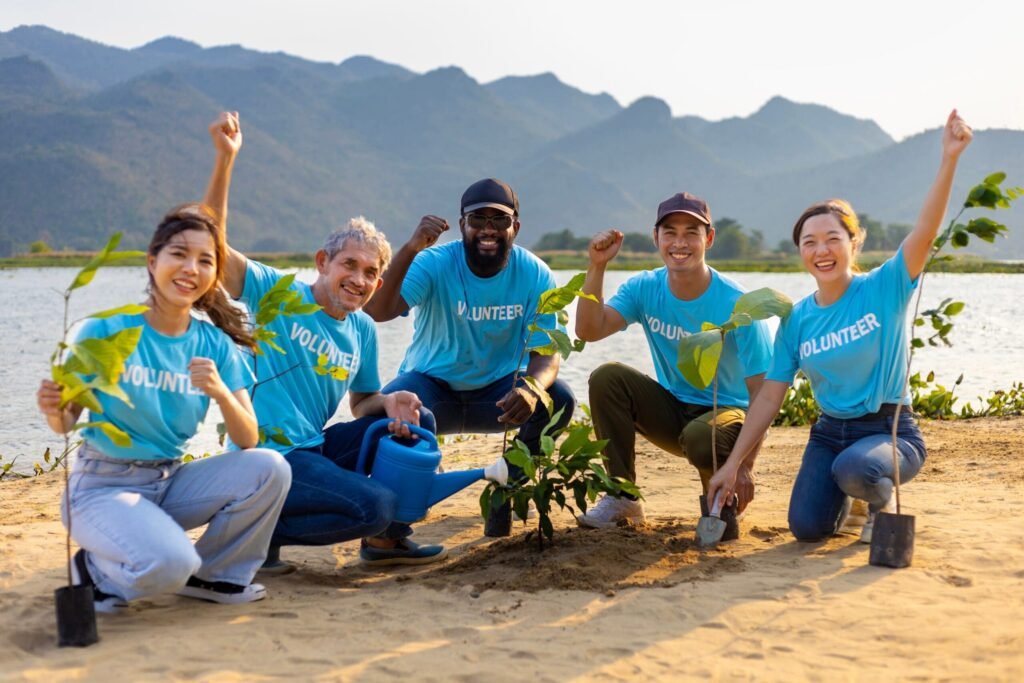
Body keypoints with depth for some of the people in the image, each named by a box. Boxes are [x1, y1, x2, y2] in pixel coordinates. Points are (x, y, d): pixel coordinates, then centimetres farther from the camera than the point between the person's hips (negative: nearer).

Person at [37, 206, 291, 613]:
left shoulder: (215, 345, 0)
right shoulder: (106, 330, -12)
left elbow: (248, 441, -7)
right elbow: (67, 422, -8)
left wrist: (221, 393, -26)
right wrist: (54, 411, -31)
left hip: (171, 482, 5)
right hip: (103, 485, -5)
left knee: (269, 469, -19)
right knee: (169, 564, -32)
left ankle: (215, 574, 4)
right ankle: (96, 570, 3)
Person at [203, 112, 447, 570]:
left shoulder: (363, 330, 11)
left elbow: (361, 404, 17)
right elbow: (212, 242, -18)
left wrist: (389, 402, -7)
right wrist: (225, 160, -27)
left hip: (316, 449, 8)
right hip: (268, 459, -7)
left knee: (416, 422, 1)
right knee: (374, 505, -25)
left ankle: (386, 538, 13)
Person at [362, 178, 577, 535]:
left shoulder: (535, 275, -13)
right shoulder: (434, 264, -19)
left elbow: (545, 353, -18)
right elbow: (376, 312, -34)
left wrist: (531, 388, -42)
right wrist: (410, 248, -48)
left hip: (499, 390, 2)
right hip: (432, 385, -2)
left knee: (559, 398, -25)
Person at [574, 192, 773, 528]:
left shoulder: (736, 305, -19)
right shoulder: (645, 289, -6)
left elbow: (762, 393, -19)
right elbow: (589, 330, -20)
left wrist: (747, 466, -26)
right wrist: (597, 265, -29)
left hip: (727, 412, -4)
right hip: (672, 410, 4)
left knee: (701, 436, -38)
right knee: (606, 377, -20)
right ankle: (622, 497, -9)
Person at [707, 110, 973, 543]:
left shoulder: (884, 289, -9)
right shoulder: (796, 320, 0)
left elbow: (924, 232, -25)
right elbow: (770, 397, 1)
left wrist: (949, 160, -38)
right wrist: (733, 464, -4)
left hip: (890, 431, -4)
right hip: (830, 433, 4)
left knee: (853, 468, -37)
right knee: (807, 528, -15)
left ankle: (882, 500, 2)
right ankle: (841, 492, 21)